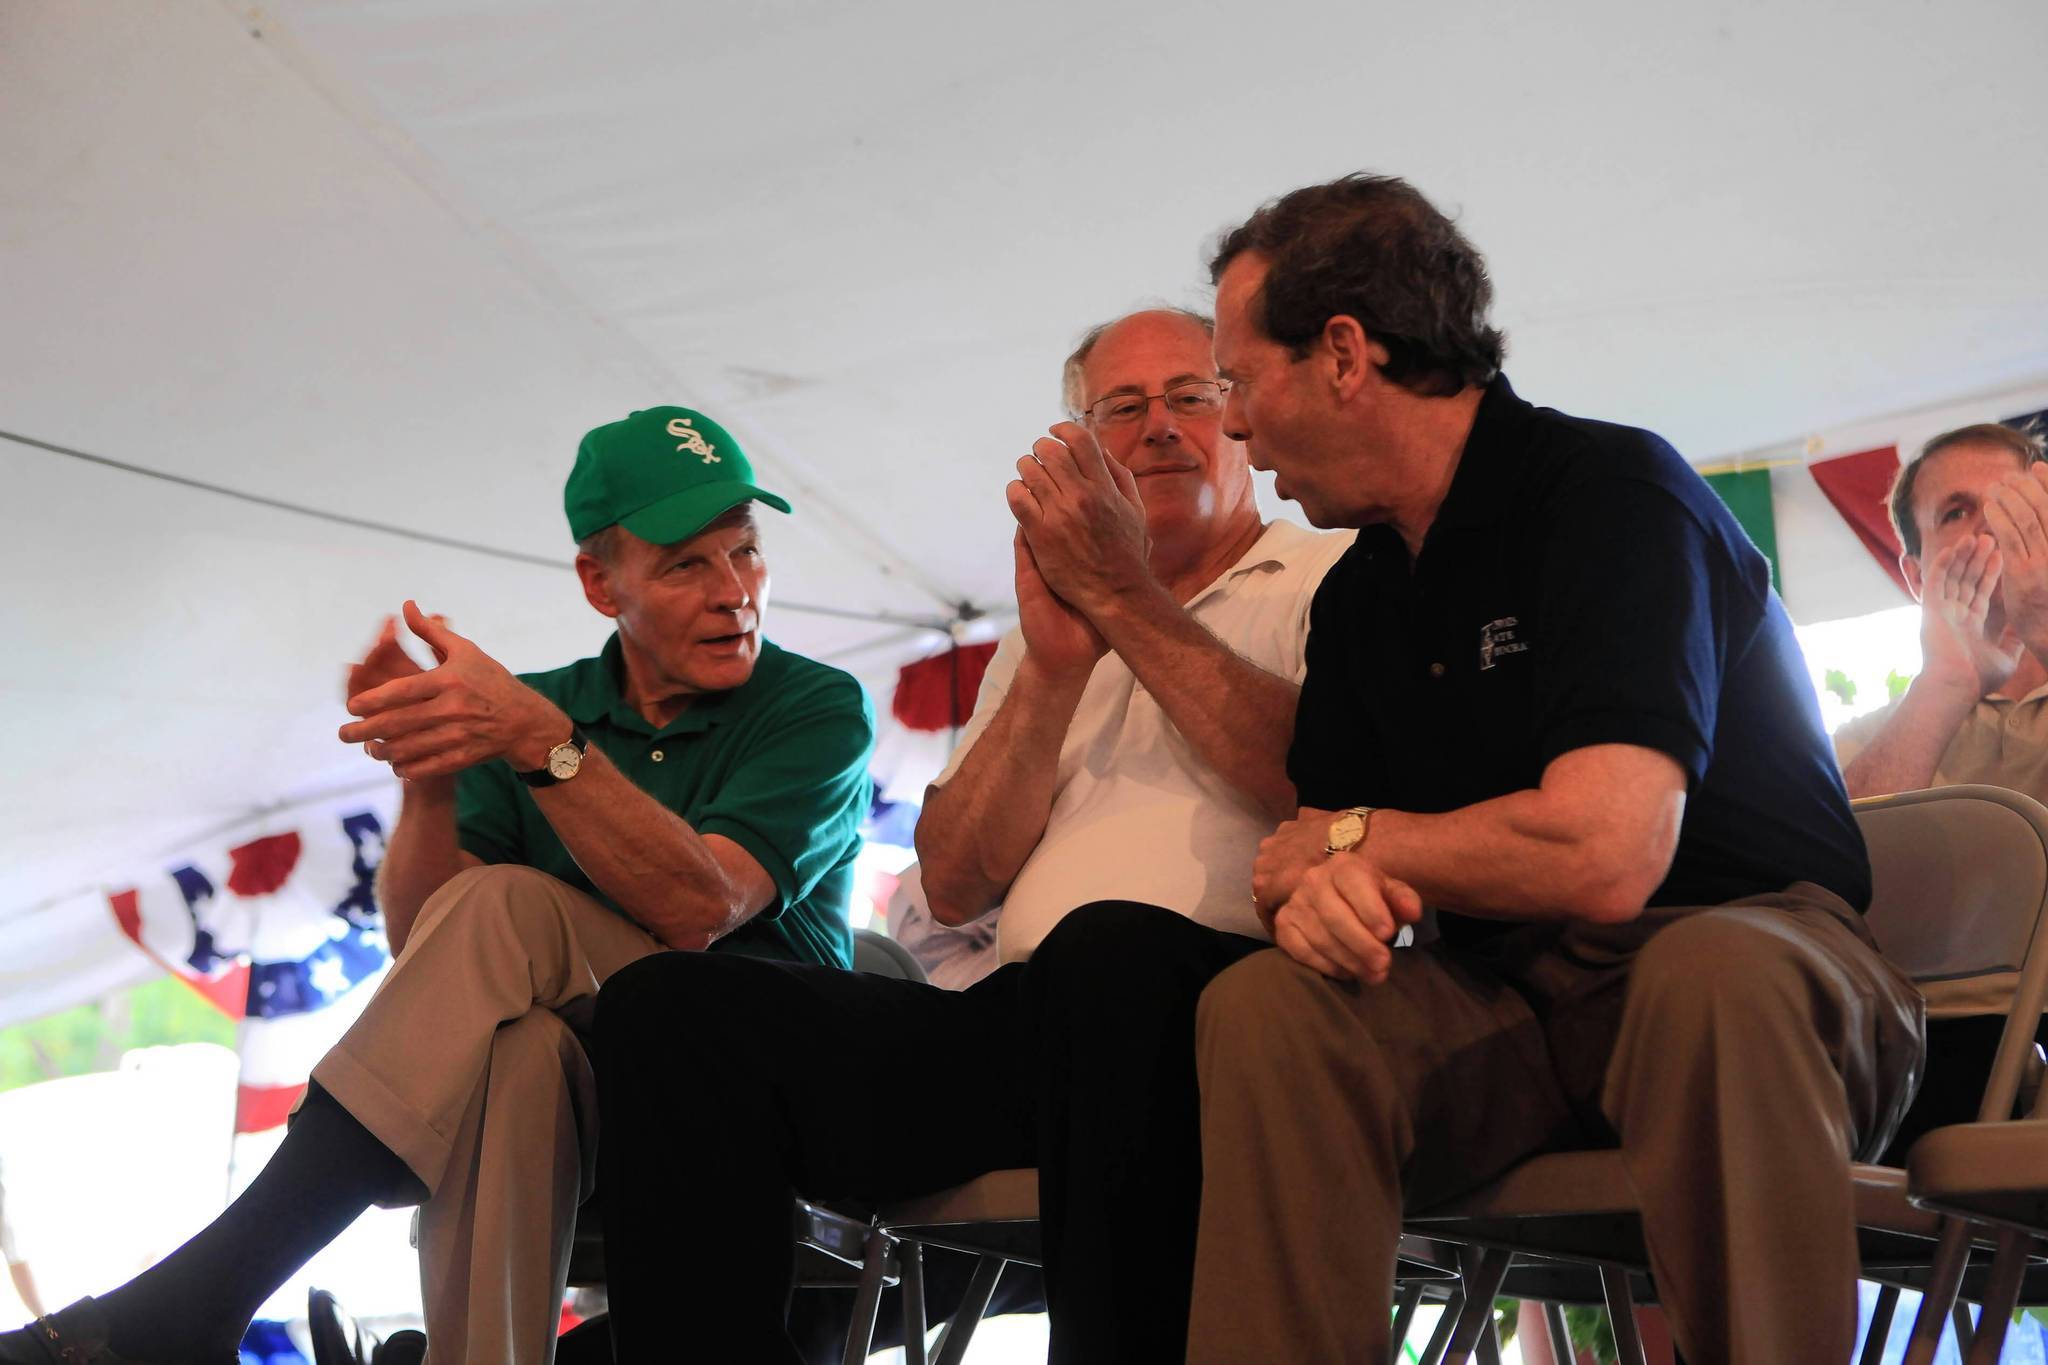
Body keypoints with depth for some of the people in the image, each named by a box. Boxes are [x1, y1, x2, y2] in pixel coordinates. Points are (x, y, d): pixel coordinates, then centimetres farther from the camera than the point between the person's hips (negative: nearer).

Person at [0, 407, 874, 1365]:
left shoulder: (819, 710, 2)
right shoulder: (537, 706, 13)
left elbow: (699, 907, -18)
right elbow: (416, 938, 0)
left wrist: (540, 741, -30)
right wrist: (431, 778, -20)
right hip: (583, 1098, 3)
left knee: (504, 912, -29)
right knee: (510, 1049, -35)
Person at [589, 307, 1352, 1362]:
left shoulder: (1328, 581, 16)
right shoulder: (1047, 626, 30)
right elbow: (954, 885, 16)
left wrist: (1124, 598, -3)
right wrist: (1055, 667, 4)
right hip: (1023, 1018, 5)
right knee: (669, 1005, -16)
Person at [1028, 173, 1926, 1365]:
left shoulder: (1609, 493, -14)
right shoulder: (1359, 595, 12)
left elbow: (1602, 856, -26)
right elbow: (1318, 838, 12)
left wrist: (1347, 841, -9)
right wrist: (1317, 887, -15)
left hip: (1750, 955, -6)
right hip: (1511, 999, 6)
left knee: (1714, 975, -39)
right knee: (1265, 1004, -20)